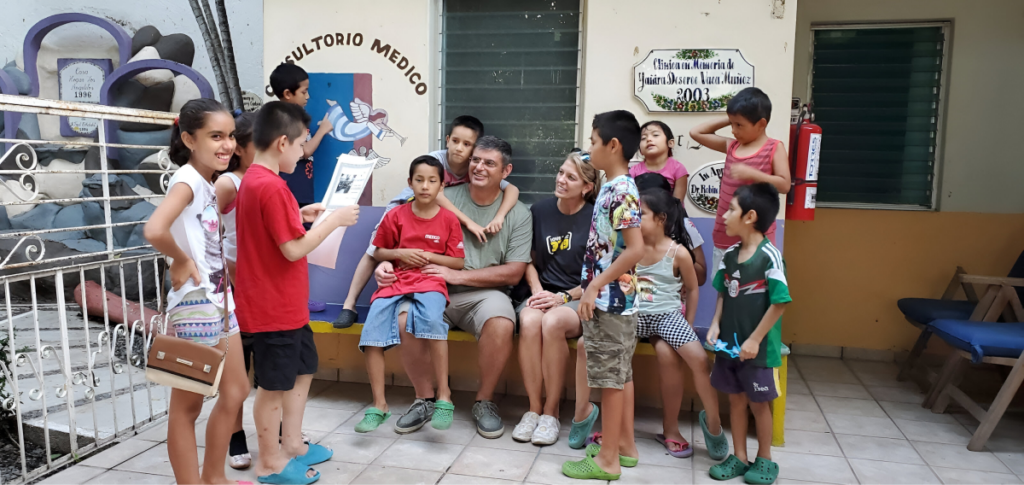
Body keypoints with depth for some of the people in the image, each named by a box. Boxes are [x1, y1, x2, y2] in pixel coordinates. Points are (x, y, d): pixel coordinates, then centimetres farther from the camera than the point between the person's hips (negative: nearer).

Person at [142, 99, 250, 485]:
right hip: (195, 304, -9)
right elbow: (154, 231, -36)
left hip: (220, 301, 9)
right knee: (187, 405, 5)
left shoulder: (207, 183, 9)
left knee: (235, 391, 18)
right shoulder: (187, 179, -17)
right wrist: (181, 261, -20)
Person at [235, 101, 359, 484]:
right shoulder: (271, 186, -23)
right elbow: (294, 249, -23)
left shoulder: (253, 180, 9)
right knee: (273, 384, 5)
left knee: (302, 370, 21)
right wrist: (334, 220, -14)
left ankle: (292, 445, 34)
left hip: (284, 304, 10)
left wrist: (300, 215, 11)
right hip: (273, 306, -10)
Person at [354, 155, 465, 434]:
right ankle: (379, 405, -2)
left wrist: (428, 256, -7)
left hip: (431, 282, -3)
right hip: (395, 282, 3)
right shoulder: (396, 216, 9)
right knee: (371, 333, -18)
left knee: (432, 319, -36)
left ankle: (444, 397, -25)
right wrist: (400, 254, -3)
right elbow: (379, 251, 16)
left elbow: (458, 262, 6)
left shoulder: (448, 220, 5)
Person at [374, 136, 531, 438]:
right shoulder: (446, 198, 6)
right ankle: (425, 399, -2)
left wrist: (457, 276, -12)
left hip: (482, 294, -1)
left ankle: (485, 402, -6)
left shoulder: (518, 214, 3)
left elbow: (513, 273, -4)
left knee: (502, 324, -33)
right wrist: (387, 263, -13)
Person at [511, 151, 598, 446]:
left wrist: (563, 297, -13)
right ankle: (533, 408, -17)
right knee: (529, 321, -31)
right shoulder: (540, 211, 10)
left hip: (580, 299, -3)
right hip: (543, 294, 3)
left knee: (552, 322, -34)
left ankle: (551, 412, -18)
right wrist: (537, 290, -1)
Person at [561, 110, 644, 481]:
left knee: (611, 379, 0)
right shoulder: (614, 187, 11)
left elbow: (636, 249, -25)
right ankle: (625, 446, 28)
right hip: (615, 298, 10)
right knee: (620, 375, 16)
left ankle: (607, 460, 10)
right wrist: (595, 286, 16)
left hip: (609, 299, -10)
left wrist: (595, 287, -21)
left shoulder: (621, 190, -18)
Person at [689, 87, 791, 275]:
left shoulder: (774, 148, -6)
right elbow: (696, 133, 14)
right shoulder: (731, 146, 9)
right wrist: (728, 119, 8)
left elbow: (784, 185, -13)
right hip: (724, 235, 6)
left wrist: (751, 173, -24)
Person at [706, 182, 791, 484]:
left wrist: (755, 340, -18)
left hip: (758, 348, -6)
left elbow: (779, 303, -18)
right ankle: (739, 457, 28)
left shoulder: (769, 257, -18)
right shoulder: (730, 255, 2)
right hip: (729, 343, 6)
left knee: (758, 402, 9)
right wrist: (715, 324, -2)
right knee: (736, 399, 14)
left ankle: (764, 460, 28)